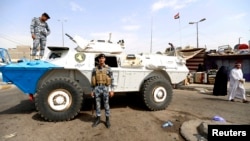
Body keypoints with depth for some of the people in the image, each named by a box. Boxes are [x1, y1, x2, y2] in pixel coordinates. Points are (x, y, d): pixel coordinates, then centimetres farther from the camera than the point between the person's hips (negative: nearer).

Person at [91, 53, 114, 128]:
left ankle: (107, 119, 20)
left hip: (105, 88, -2)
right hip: (97, 88, 2)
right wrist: (92, 90, 5)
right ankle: (98, 118, 25)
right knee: (97, 104, 10)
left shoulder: (108, 68, -1)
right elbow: (93, 81, 8)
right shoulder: (95, 69, 5)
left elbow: (112, 80, -1)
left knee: (106, 104, 6)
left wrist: (111, 90, -6)